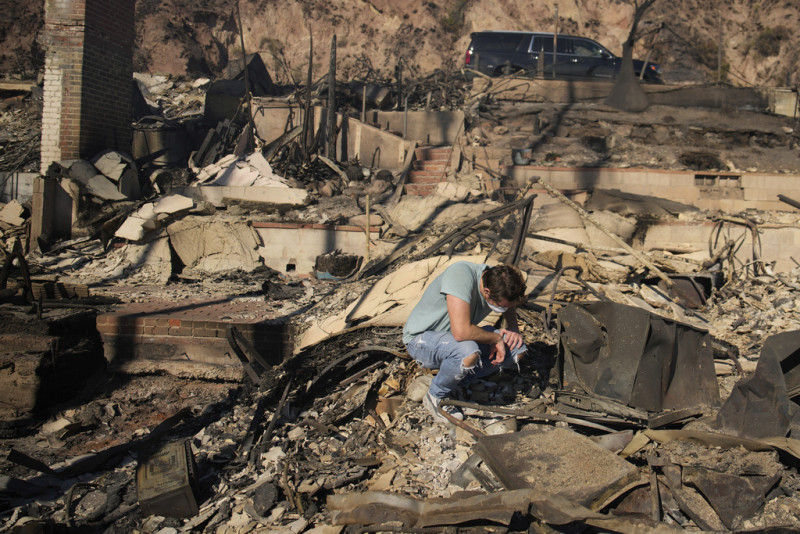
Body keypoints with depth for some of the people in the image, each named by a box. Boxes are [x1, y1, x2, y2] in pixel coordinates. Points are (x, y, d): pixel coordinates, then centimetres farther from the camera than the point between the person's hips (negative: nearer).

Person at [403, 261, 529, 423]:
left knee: (518, 349, -7)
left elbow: (510, 308, 15)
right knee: (468, 353, -38)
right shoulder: (460, 275, -33)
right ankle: (435, 396, -8)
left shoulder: (497, 281, -10)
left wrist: (514, 329, -6)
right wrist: (496, 338, -24)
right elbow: (461, 332, -41)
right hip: (422, 337, -8)